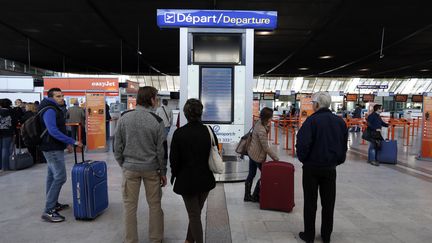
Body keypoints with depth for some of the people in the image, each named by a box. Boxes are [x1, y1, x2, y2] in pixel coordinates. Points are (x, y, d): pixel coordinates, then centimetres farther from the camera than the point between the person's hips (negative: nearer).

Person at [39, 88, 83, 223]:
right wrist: (73, 142, -27)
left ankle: (53, 204, 29)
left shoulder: (54, 109, 15)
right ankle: (48, 211, -9)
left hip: (53, 148, 11)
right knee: (60, 177, -13)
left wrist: (67, 142, 14)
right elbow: (53, 131, -27)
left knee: (53, 176, 17)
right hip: (53, 149, -11)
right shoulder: (50, 110, -17)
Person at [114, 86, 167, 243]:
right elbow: (161, 150, -6)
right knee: (154, 205, 13)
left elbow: (117, 146, 1)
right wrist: (163, 172, 4)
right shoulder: (157, 121, -10)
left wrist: (123, 165, 14)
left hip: (130, 168, 2)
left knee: (129, 205, 13)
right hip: (151, 168, -1)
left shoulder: (124, 118, -3)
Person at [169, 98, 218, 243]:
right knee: (196, 212, 21)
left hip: (187, 180, -4)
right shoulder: (209, 131, -7)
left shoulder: (179, 133, -16)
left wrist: (174, 175, 7)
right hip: (205, 179, 4)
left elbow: (174, 159, -10)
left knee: (194, 215, 9)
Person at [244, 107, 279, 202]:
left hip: (252, 152, 9)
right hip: (258, 156, -9)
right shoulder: (261, 130, -27)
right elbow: (266, 147, -22)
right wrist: (275, 157, -17)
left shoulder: (259, 123, 1)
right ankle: (255, 196, 18)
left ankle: (247, 196, 26)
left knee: (251, 174, 16)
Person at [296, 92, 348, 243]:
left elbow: (302, 143, -22)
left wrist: (303, 158, -4)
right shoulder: (340, 121, 3)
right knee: (328, 202, 14)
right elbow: (344, 145, 10)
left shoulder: (312, 120, -16)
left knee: (310, 202, 8)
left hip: (312, 167, -4)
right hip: (330, 168, 5)